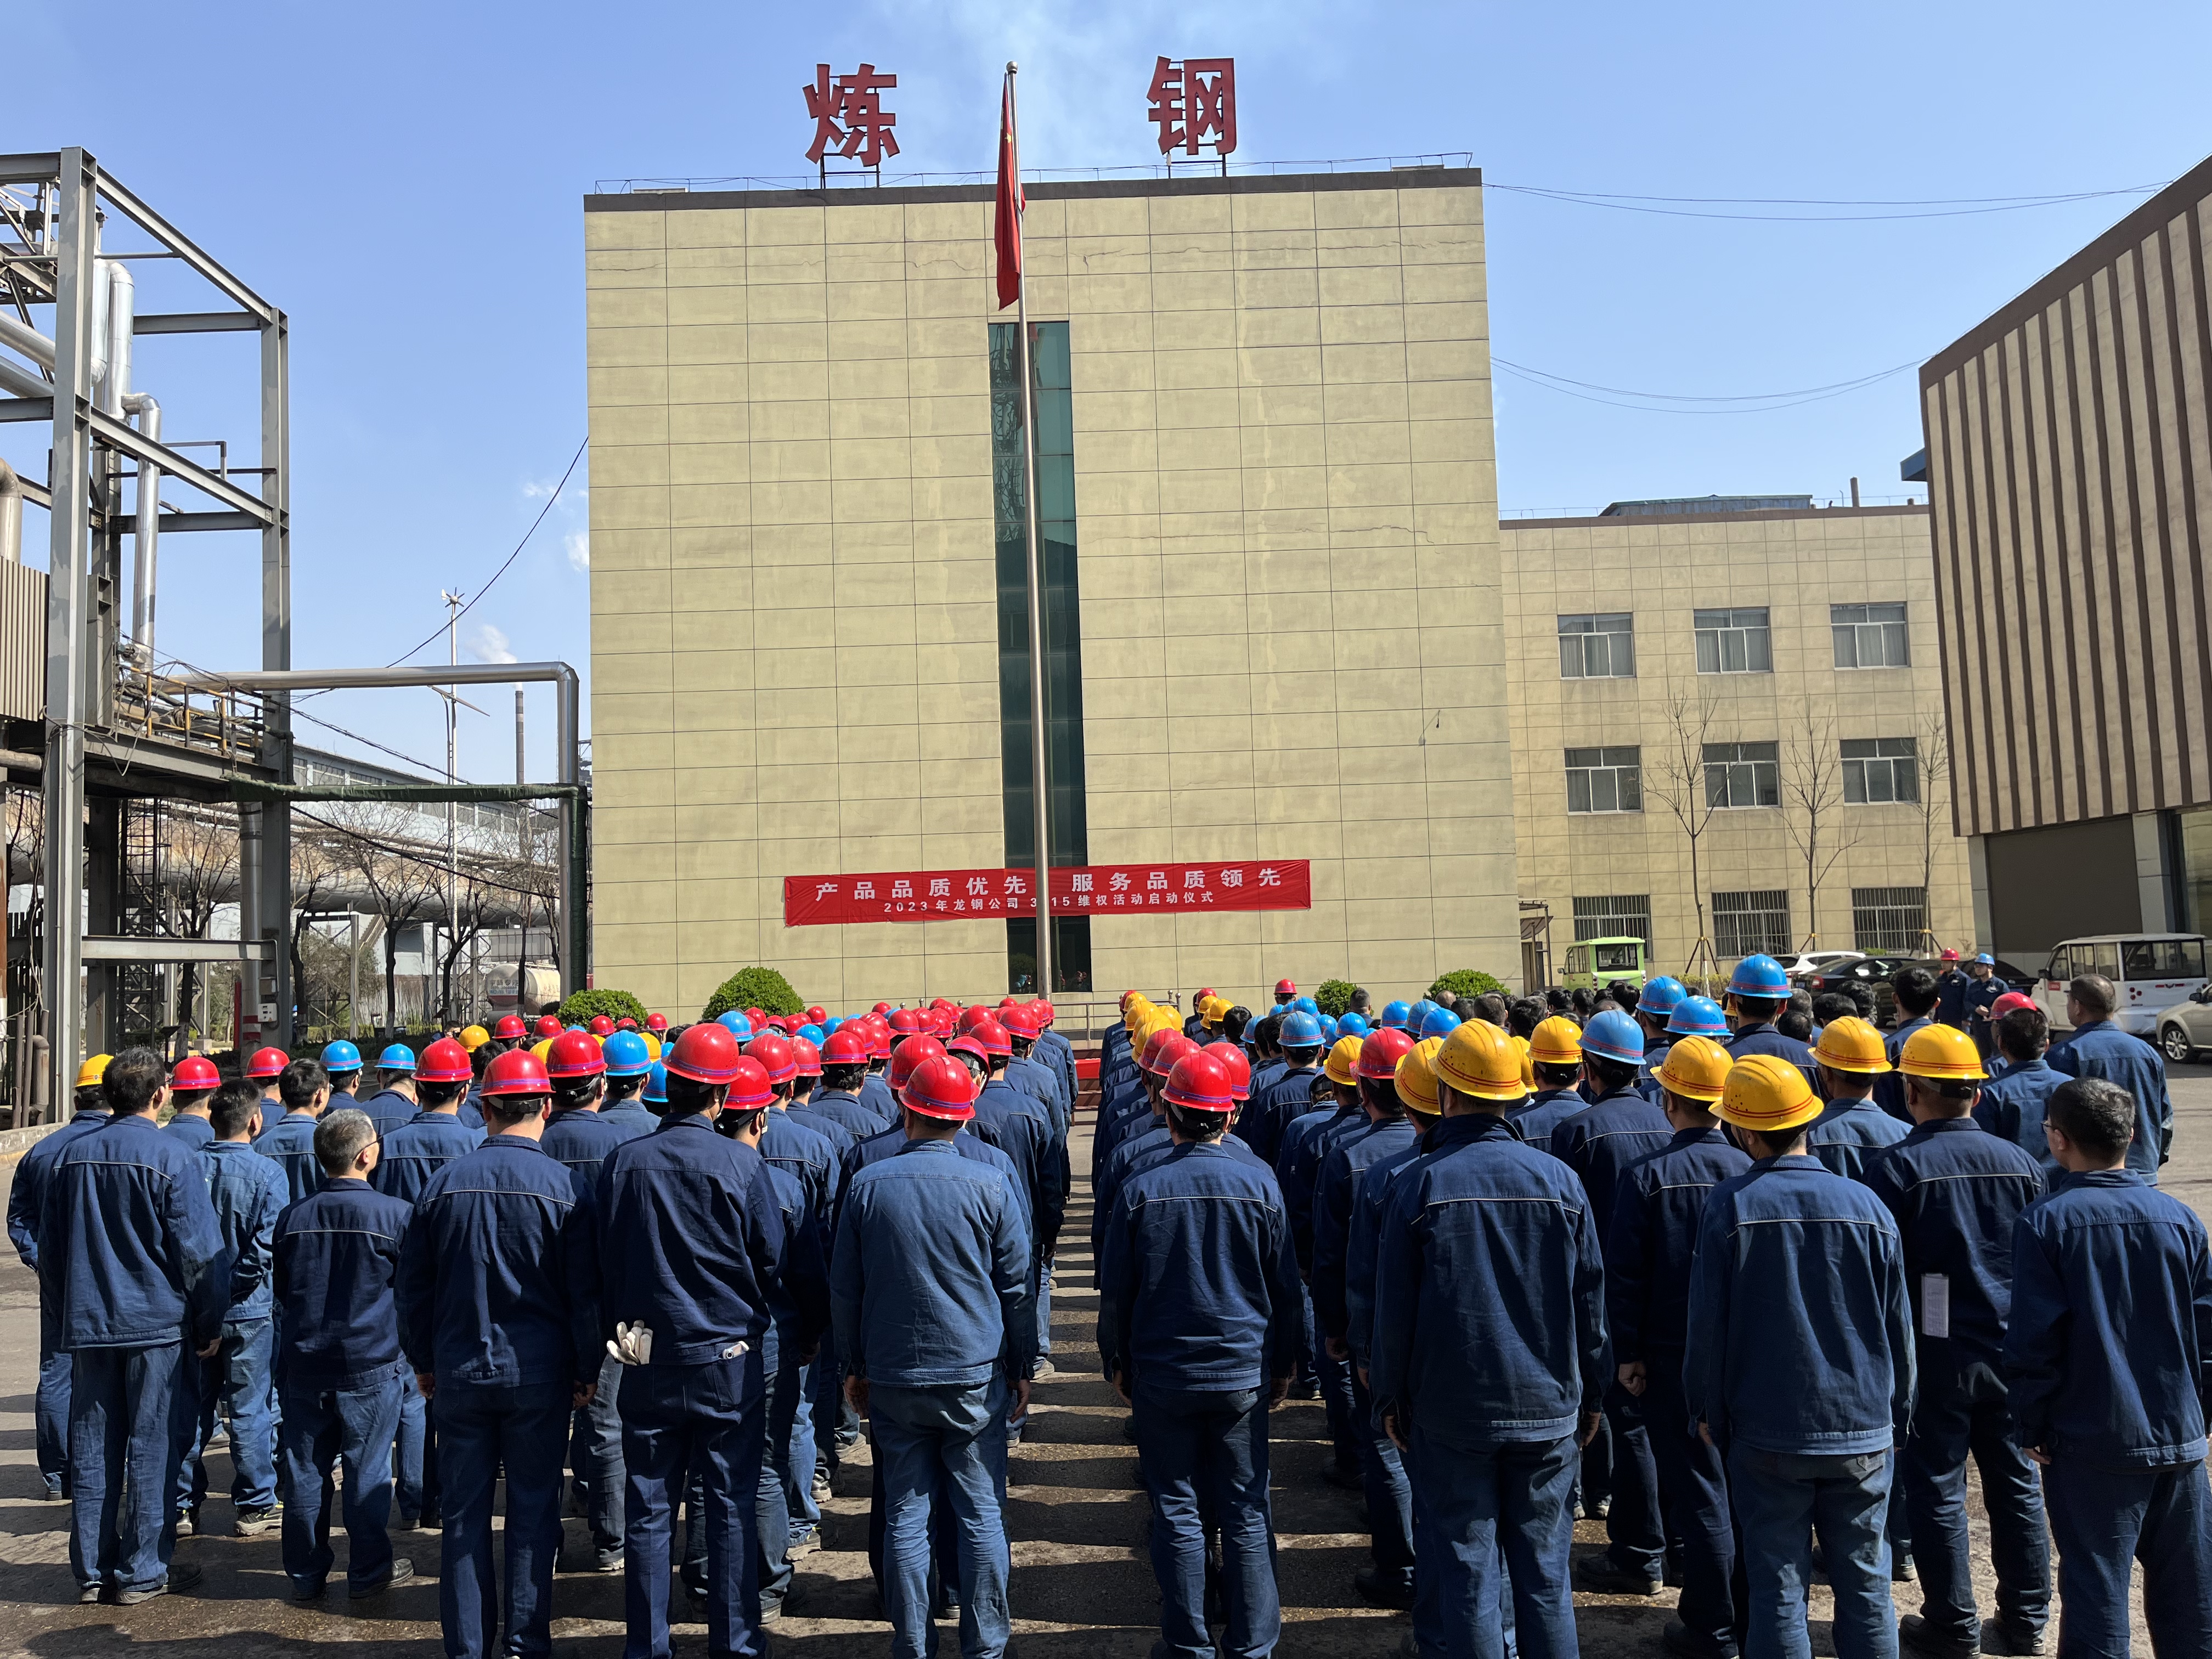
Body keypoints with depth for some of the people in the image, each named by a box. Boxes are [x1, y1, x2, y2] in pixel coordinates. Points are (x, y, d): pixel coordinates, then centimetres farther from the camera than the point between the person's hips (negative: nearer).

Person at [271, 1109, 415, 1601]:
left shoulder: (292, 1216, -1)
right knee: (367, 1469, 7)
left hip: (304, 1362, 4)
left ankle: (305, 1574, 22)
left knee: (304, 1469, 12)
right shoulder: (394, 1215, -14)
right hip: (369, 1364, -4)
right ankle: (369, 1572, 16)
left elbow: (281, 1290, 11)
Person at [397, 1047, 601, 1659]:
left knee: (464, 1513, 11)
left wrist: (423, 1362, 17)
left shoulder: (444, 1183, -2)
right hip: (538, 1370, -2)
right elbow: (584, 1291, -6)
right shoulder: (562, 1186, -10)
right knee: (533, 1507, 8)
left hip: (460, 1371, 2)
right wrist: (588, 1369, 5)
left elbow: (414, 1283, 6)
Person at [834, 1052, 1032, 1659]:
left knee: (905, 1514, 9)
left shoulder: (867, 1185, -3)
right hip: (975, 1375, -1)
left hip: (893, 1376, 1)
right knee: (981, 1513, 7)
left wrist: (854, 1367, 15)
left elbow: (844, 1288, 4)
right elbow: (1016, 1287, 0)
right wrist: (1020, 1368, 11)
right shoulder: (991, 1186, -7)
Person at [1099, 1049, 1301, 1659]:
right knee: (1246, 1512, 10)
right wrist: (1283, 1365, 14)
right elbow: (1285, 1288, 2)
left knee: (1177, 1512, 10)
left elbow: (1115, 1291, -2)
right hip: (1243, 1373, 1)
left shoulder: (1140, 1190, -9)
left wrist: (1117, 1362, 12)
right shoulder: (1260, 1186, -6)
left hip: (1162, 1375, -1)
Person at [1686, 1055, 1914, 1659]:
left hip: (1766, 1433, -2)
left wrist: (1709, 1412, 6)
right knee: (1864, 1584, 15)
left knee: (1777, 1587, 7)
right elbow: (1898, 1326, 3)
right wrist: (1896, 1416, 16)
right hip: (1862, 1432, 2)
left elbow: (1707, 1322, -8)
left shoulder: (1728, 1206, -12)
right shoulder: (1865, 1204, -5)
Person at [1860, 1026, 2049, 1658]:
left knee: (1938, 1487, 7)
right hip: (2010, 1347, 4)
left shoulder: (1897, 1166, -14)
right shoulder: (2018, 1162, 0)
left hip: (1934, 1350, -4)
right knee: (2016, 1484, 15)